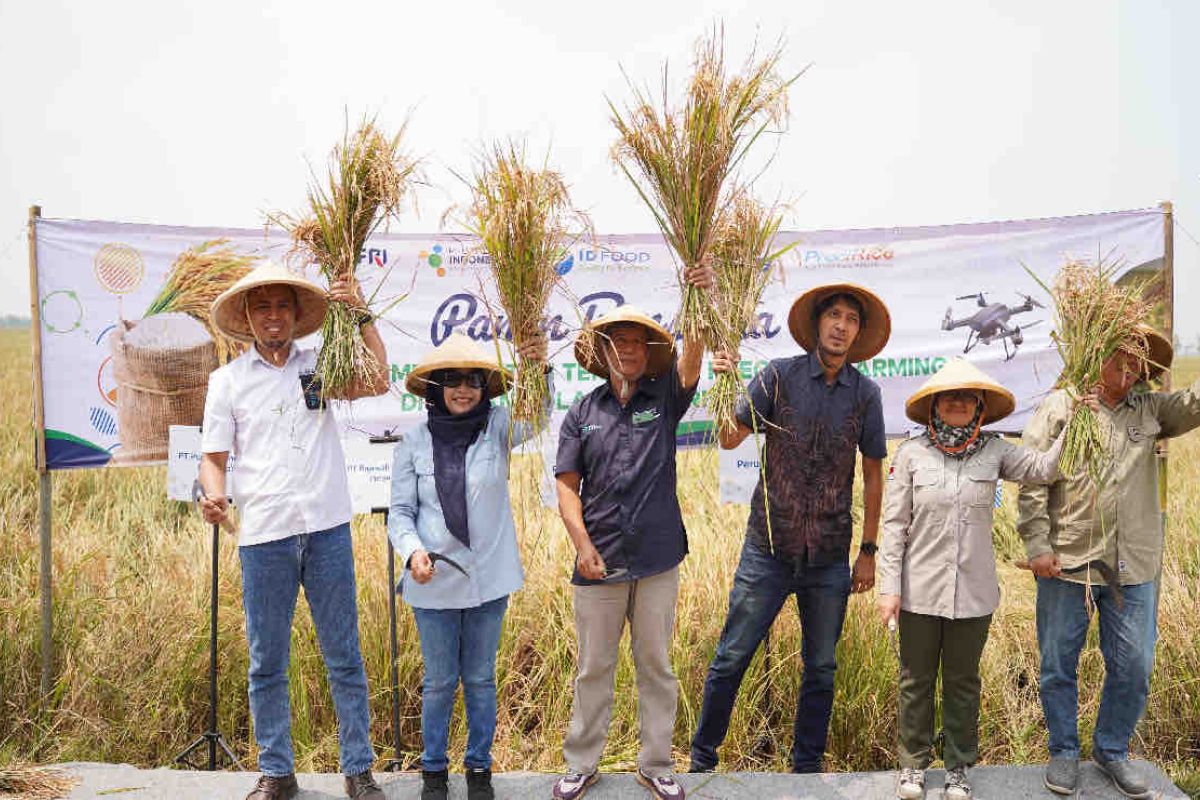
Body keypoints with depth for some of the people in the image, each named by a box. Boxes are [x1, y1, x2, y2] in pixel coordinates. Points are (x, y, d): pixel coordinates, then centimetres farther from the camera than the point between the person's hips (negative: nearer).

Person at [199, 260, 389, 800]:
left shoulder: (320, 364, 9)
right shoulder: (227, 380, 9)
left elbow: (377, 382, -8)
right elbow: (214, 456, 8)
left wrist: (361, 315, -13)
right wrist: (213, 493, -13)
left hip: (327, 528, 0)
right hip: (264, 534, 1)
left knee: (344, 656, 6)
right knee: (267, 662, 9)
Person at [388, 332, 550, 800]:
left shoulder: (498, 427, -4)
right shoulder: (414, 443, -4)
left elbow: (536, 419, -24)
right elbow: (400, 511, -2)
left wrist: (537, 370, -42)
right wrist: (413, 551, -21)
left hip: (488, 580, 1)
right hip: (433, 583, 0)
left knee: (481, 679, 15)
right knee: (439, 682, 13)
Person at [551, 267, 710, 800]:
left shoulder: (664, 398, 3)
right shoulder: (583, 412, 3)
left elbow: (691, 361, -16)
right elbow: (567, 486, 1)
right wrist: (583, 544, -11)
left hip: (657, 557, 0)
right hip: (598, 559, 0)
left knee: (657, 665, 12)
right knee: (593, 667, 12)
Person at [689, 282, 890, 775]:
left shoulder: (865, 393, 0)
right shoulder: (779, 376, -4)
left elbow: (873, 474, 6)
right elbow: (730, 440, -8)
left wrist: (869, 550, 6)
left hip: (830, 556, 2)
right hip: (769, 547, -2)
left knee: (821, 668, 14)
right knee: (732, 658, 4)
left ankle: (807, 765, 34)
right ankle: (702, 758, 23)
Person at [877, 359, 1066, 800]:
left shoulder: (995, 451, -1)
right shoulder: (911, 454, -5)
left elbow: (1045, 468, -15)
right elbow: (894, 524, -4)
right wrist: (889, 588, -7)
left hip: (974, 592, 1)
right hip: (921, 591, -1)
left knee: (963, 682, 15)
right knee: (916, 681, 11)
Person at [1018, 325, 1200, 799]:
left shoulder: (1149, 410, 12)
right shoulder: (1059, 407, -1)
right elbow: (1031, 482, -5)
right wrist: (1037, 544, -12)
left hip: (1133, 568, 4)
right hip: (1065, 564, -3)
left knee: (1133, 669, 10)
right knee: (1058, 666, 8)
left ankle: (1111, 750, 31)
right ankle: (1064, 752, 27)